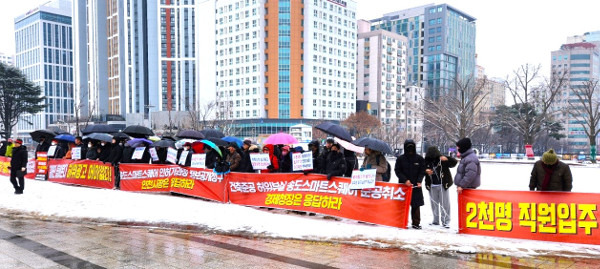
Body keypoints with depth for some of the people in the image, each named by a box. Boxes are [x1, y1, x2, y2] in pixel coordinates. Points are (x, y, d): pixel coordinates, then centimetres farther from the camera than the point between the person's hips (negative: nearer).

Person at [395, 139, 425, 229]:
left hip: (416, 185, 1)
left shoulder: (419, 159, 6)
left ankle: (416, 223, 10)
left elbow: (422, 171, 5)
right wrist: (405, 180, -13)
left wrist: (419, 181, -10)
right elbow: (397, 171, 0)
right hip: (403, 185, -1)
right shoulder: (400, 159, 3)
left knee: (416, 205, 2)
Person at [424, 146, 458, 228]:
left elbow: (454, 162, -11)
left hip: (442, 185, -3)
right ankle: (436, 220, 25)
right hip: (432, 186, 3)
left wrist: (447, 159, -30)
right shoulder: (427, 161, 2)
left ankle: (445, 221, 8)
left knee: (444, 203, 0)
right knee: (434, 203, 13)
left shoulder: (442, 159, -7)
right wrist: (426, 171, -12)